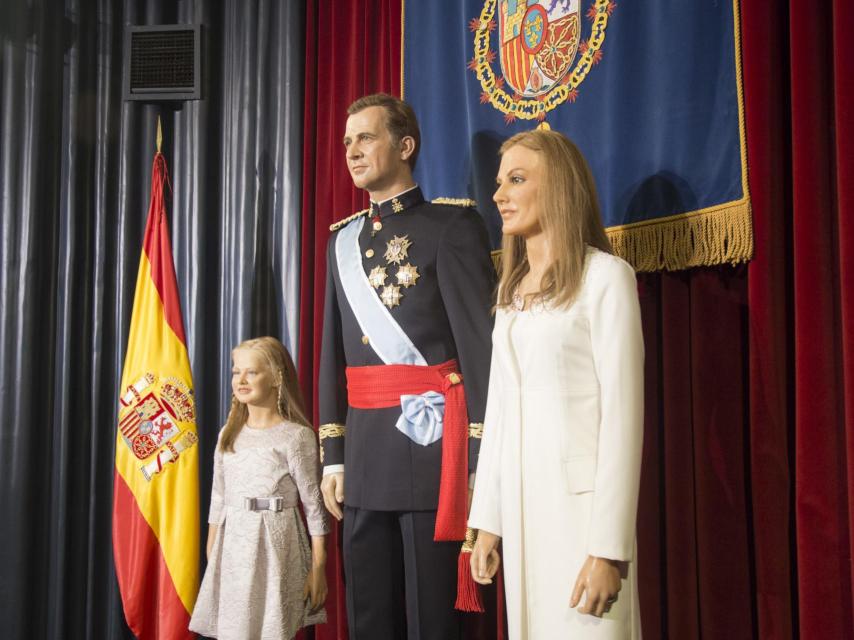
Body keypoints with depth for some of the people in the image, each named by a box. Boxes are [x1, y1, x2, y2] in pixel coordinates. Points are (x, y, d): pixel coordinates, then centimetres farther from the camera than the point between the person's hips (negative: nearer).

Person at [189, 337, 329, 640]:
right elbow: (218, 498, 15)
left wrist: (318, 567, -8)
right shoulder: (228, 435, 9)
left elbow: (314, 503, -6)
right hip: (232, 546, 5)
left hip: (275, 546, -5)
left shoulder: (296, 436, -7)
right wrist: (211, 558, 14)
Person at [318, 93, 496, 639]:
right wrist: (333, 456, 13)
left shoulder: (452, 224, -3)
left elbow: (480, 342, -9)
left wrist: (481, 462, -13)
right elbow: (333, 353, 17)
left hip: (431, 440, -6)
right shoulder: (343, 240, 16)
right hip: (365, 449, 6)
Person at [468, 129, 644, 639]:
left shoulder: (605, 277, -8)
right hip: (519, 497, 7)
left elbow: (623, 413, -14)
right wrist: (488, 520, 11)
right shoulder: (512, 289, 13)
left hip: (579, 495, -6)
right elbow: (498, 407, 13)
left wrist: (610, 548, -18)